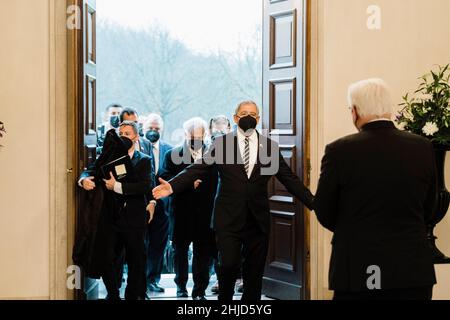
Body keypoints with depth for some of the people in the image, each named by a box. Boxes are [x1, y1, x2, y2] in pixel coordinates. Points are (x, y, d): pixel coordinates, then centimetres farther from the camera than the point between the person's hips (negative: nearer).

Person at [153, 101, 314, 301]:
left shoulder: (270, 146, 6)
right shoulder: (222, 143, 3)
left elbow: (289, 178, 6)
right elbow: (197, 169, -4)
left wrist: (313, 202, -2)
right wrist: (172, 186, -18)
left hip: (258, 219, 2)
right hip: (229, 217, -2)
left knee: (254, 271, 6)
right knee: (229, 265, -7)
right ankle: (224, 297, 18)